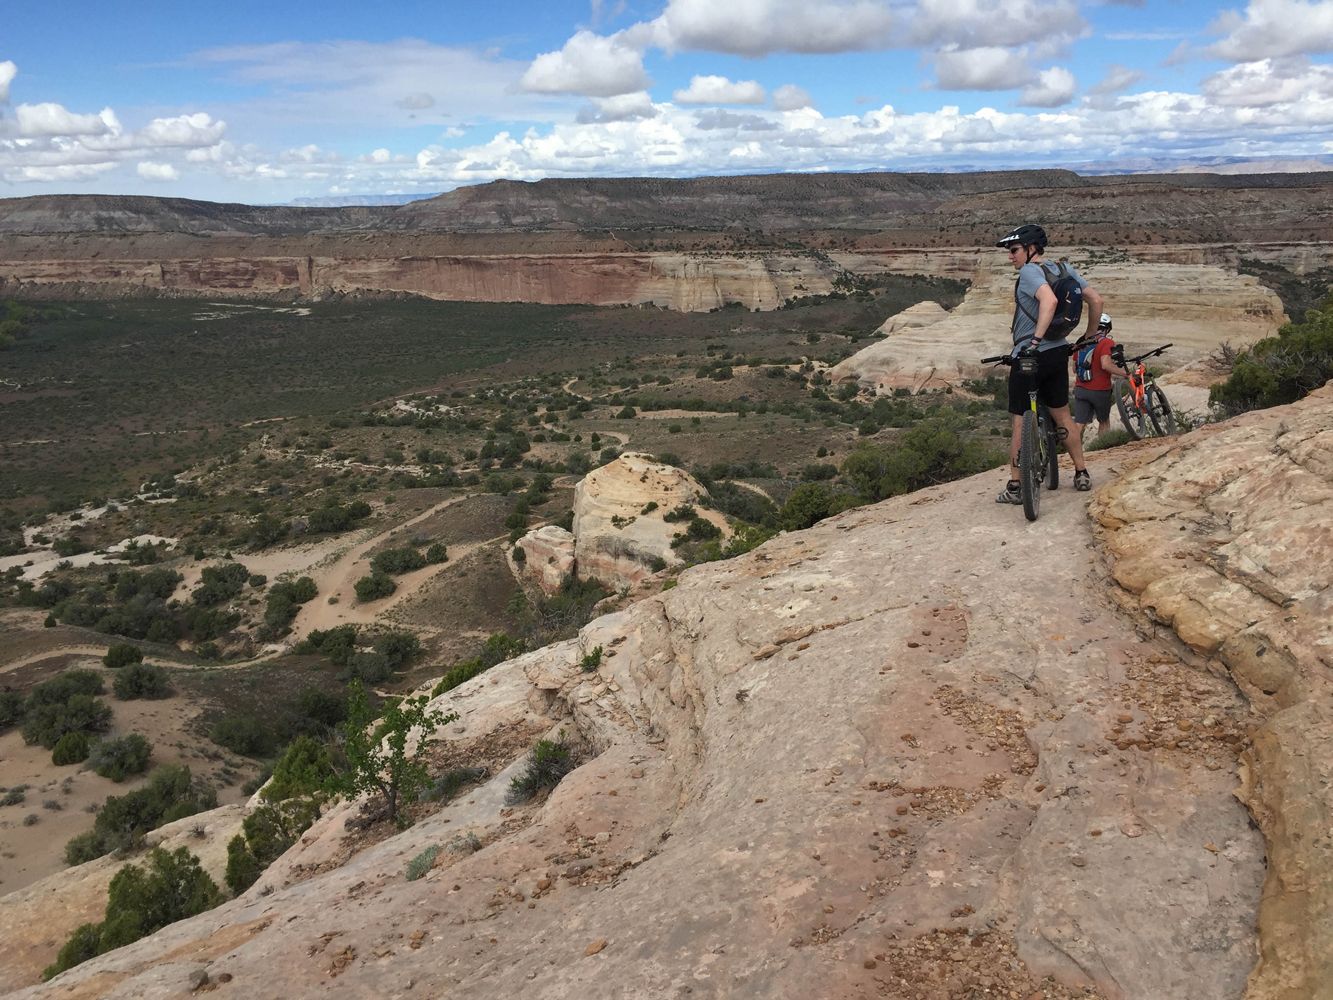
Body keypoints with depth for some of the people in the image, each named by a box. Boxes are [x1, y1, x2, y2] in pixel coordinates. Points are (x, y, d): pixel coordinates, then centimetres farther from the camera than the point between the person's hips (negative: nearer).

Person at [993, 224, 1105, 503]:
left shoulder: (1029, 271, -16)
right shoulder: (1065, 269, 6)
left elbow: (1049, 300, -35)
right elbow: (1095, 300, 7)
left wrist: (1036, 338, -37)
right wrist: (1090, 335, 18)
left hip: (1029, 355, -7)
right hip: (1059, 352, 7)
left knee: (1020, 422, 1)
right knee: (1063, 416, 20)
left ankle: (1015, 487, 5)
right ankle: (1082, 474, 25)